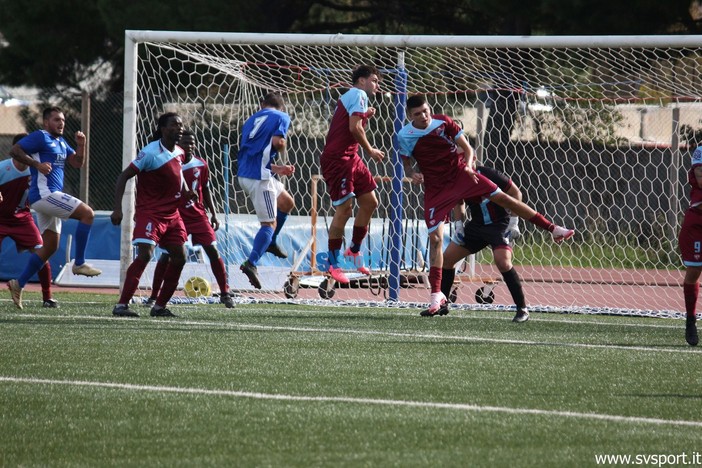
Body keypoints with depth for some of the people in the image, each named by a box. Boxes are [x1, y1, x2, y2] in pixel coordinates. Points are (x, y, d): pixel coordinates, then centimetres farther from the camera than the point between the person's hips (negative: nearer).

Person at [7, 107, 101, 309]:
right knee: (87, 213, -16)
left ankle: (19, 283, 10)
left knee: (50, 246, 10)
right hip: (44, 193, -10)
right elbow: (14, 150, -14)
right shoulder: (40, 137, -6)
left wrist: (81, 144, 3)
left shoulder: (61, 142, 21)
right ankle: (79, 263, -13)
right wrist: (37, 164, -21)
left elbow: (77, 162, 20)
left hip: (50, 197, 10)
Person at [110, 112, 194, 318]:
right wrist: (117, 208, -22)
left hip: (171, 214, 8)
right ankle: (121, 305, -20)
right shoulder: (151, 153, -15)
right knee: (145, 255, -20)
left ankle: (160, 306, 14)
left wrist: (185, 193, 6)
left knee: (179, 257, 4)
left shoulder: (179, 153, 8)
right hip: (149, 213, -8)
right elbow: (123, 177, -14)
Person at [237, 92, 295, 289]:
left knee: (287, 203, 26)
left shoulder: (252, 120, 25)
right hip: (259, 176, -8)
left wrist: (277, 168, 29)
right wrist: (282, 150, 10)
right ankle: (251, 263, -26)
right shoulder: (281, 117, 4)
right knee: (270, 223, -10)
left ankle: (270, 242, 34)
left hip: (245, 174, 8)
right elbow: (277, 141, -14)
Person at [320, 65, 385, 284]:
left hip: (351, 158, 10)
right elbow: (354, 128, -20)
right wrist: (370, 150, -10)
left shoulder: (349, 97, 21)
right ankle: (333, 264, -5)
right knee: (344, 209, -11)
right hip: (337, 158, -10)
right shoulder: (359, 95, -8)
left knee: (370, 202, 9)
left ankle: (354, 250, 22)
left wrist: (365, 115, 9)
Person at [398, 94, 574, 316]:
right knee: (435, 238, -9)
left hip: (459, 173, 1)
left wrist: (468, 166, -22)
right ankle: (436, 295, -2)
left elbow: (467, 149, -1)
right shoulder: (404, 136, -8)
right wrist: (412, 174, -20)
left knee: (503, 197, -5)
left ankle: (553, 229, 6)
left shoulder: (444, 122, -7)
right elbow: (407, 165, 4)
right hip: (436, 188, -1)